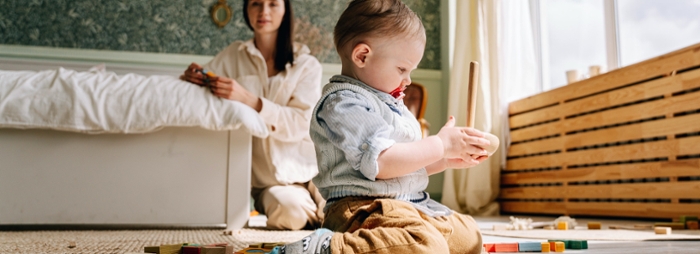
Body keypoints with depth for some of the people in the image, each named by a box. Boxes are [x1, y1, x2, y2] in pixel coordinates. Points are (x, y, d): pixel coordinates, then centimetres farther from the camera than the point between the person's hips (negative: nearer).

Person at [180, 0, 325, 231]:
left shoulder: (307, 65, 2)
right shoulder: (232, 56, 8)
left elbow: (300, 123, -13)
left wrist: (247, 99, -29)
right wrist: (192, 78, -22)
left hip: (305, 168, -1)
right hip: (266, 179, 2)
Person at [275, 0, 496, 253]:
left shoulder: (388, 102, 23)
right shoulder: (343, 103, -11)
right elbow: (382, 163, -22)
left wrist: (447, 160, 12)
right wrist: (441, 144, -12)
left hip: (411, 204, 11)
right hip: (363, 209, -11)